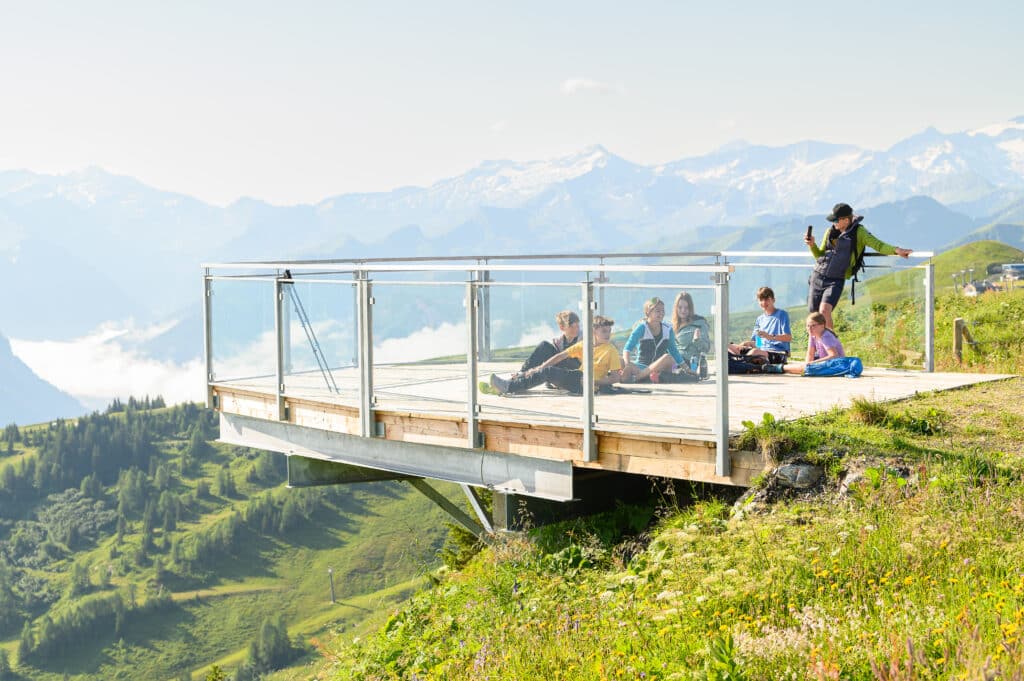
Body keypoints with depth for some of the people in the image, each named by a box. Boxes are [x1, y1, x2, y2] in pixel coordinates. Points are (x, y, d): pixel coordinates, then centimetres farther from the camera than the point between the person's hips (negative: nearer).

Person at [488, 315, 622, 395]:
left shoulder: (611, 350, -2)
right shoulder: (583, 345, 12)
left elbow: (615, 377, -6)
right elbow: (561, 356, 10)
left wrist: (594, 381, -18)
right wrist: (540, 367, 2)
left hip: (586, 385, -6)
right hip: (577, 376, 6)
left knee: (548, 371, -22)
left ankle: (508, 387, -23)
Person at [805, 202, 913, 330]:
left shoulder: (858, 232, -5)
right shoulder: (830, 232, 9)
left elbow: (878, 245, -13)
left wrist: (896, 250, -30)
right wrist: (812, 245, -2)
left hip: (836, 281, -5)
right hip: (817, 276, 5)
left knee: (824, 310, -26)